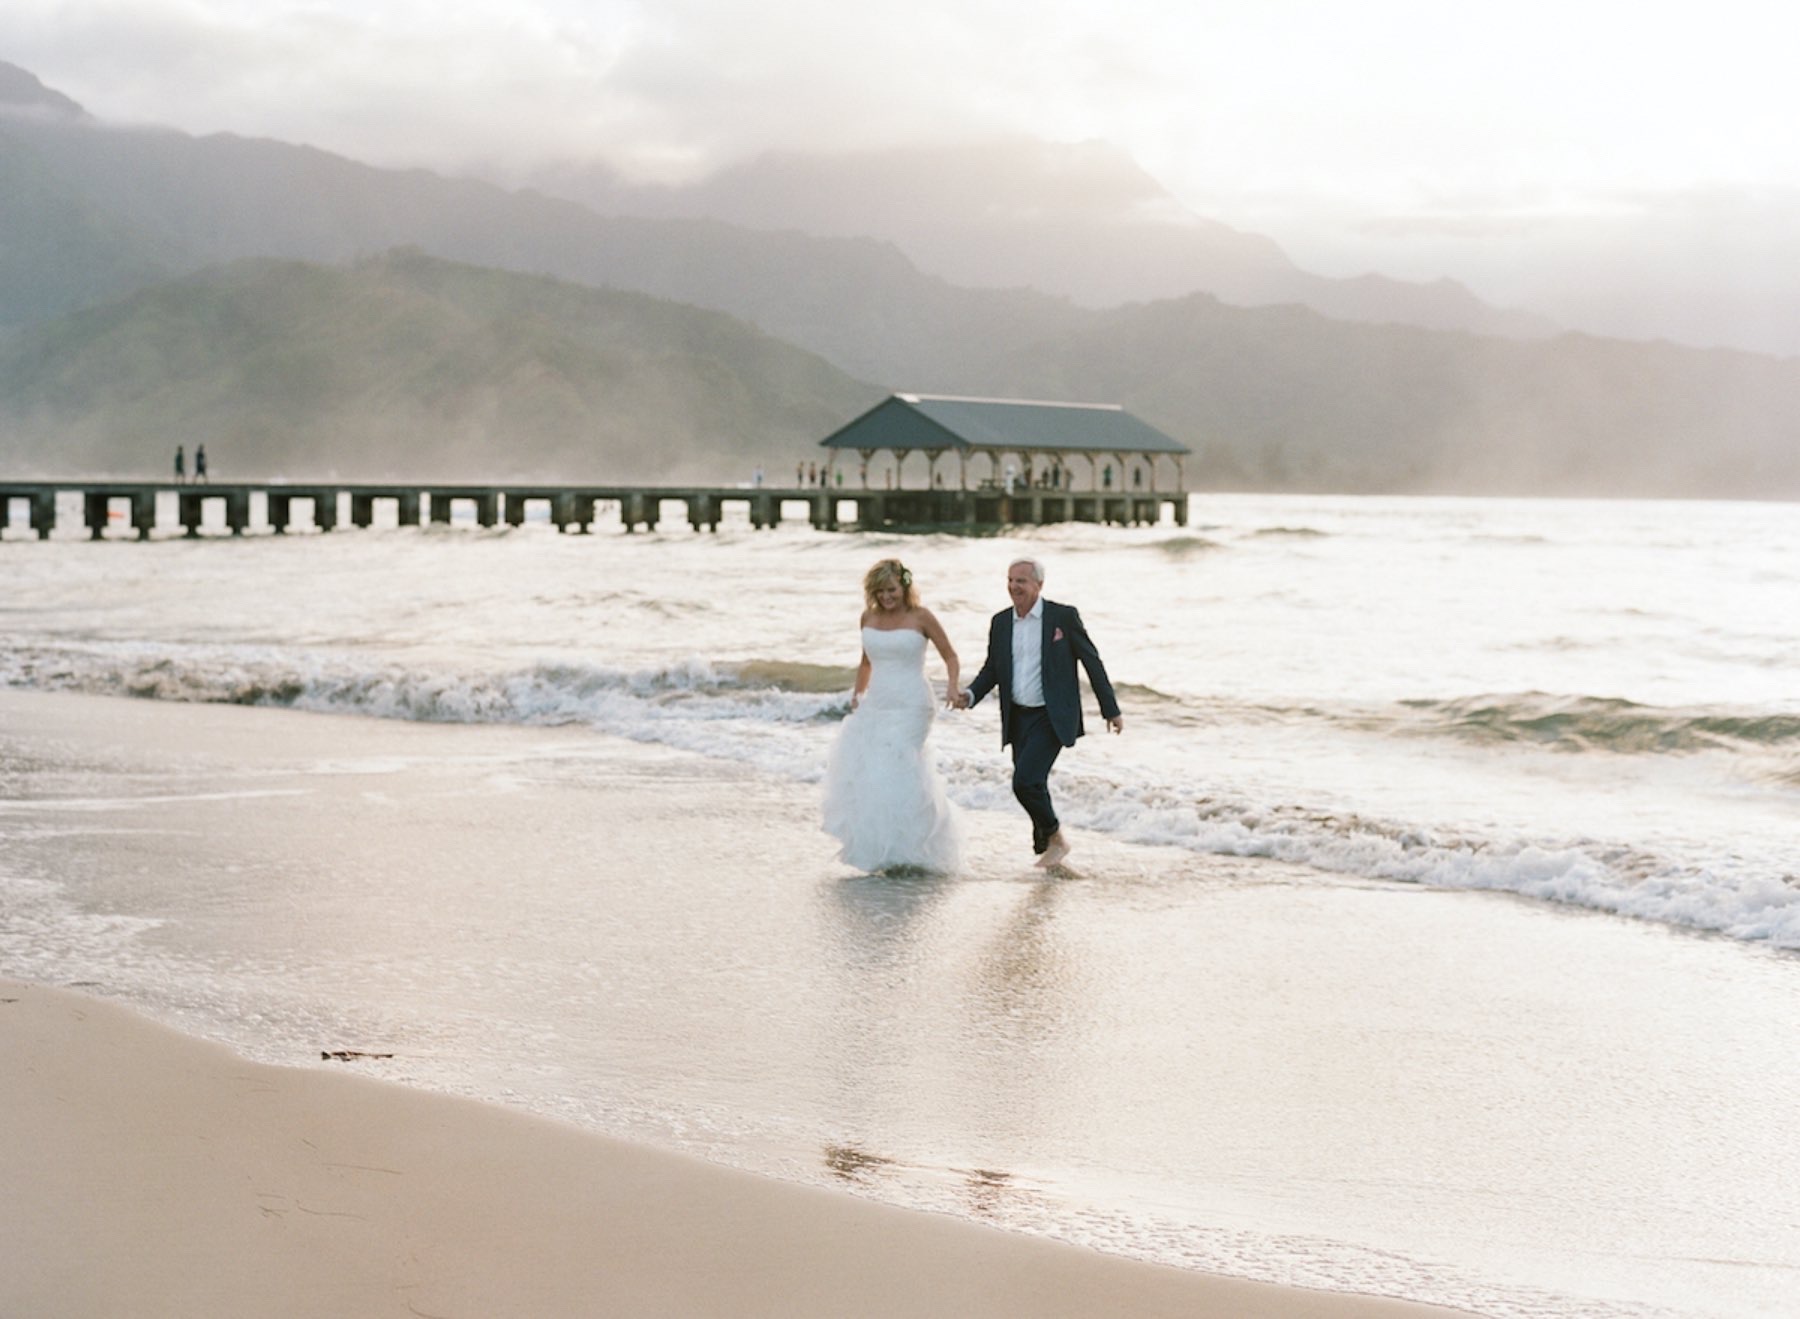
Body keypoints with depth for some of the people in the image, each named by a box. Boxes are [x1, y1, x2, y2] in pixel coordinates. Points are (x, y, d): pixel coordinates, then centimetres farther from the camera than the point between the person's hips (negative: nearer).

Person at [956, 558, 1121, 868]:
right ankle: (1047, 845, 28)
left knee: (1025, 781, -18)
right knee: (1031, 785, 11)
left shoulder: (1063, 616, -8)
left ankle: (1054, 837, 4)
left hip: (1051, 718, -6)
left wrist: (1111, 710, -2)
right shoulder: (1001, 622, 6)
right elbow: (992, 669, 14)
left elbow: (1092, 661, -3)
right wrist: (970, 695, -6)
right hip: (1018, 718, 6)